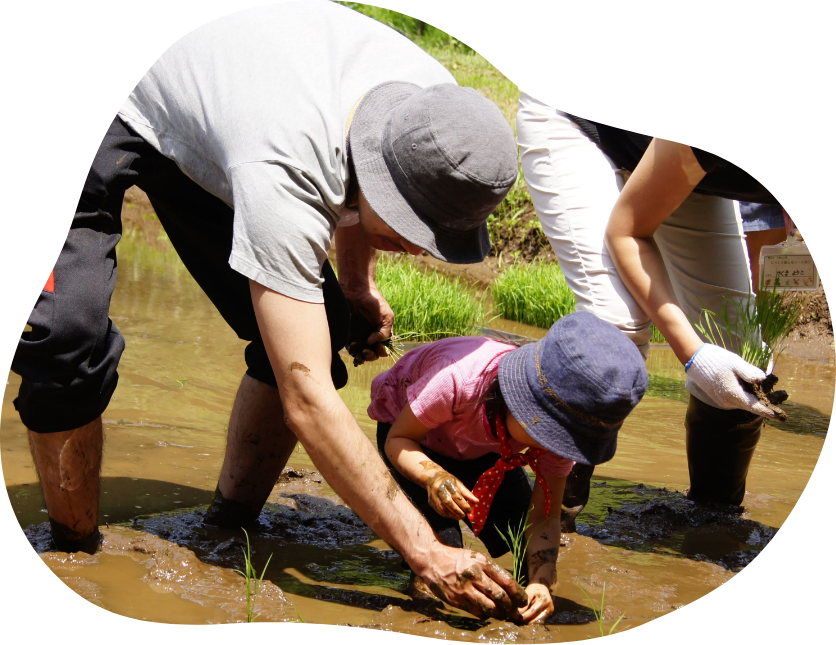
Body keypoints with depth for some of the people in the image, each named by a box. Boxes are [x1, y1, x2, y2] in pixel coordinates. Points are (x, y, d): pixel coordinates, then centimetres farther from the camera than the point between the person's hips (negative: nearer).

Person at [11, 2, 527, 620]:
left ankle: (228, 529, 9)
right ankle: (76, 549, -6)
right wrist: (424, 551, -45)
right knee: (70, 334, -28)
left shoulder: (435, 101, -22)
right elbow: (306, 397, -45)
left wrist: (356, 277, -2)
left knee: (318, 330, -7)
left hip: (199, 146, 7)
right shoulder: (280, 173, -45)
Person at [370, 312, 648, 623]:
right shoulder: (458, 381, -46)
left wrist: (541, 582, -39)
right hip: (408, 426, -4)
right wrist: (435, 477, -51)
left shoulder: (558, 424, -30)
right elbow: (397, 440, -30)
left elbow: (544, 518, -21)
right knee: (440, 552, -25)